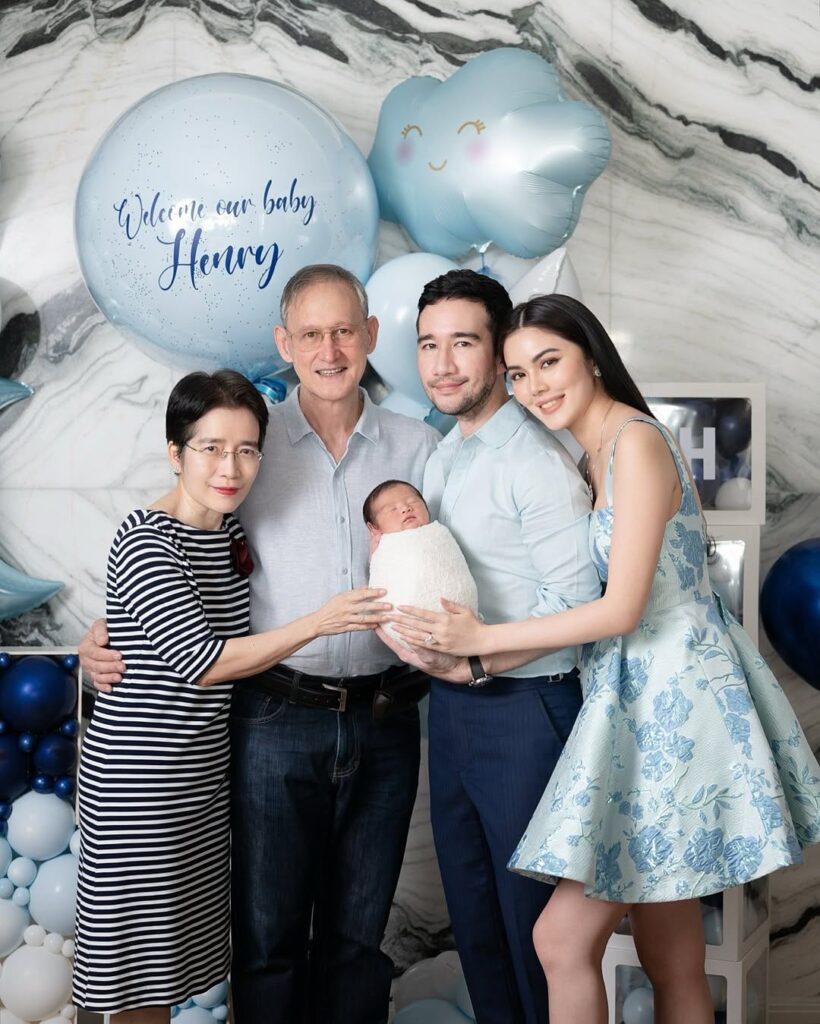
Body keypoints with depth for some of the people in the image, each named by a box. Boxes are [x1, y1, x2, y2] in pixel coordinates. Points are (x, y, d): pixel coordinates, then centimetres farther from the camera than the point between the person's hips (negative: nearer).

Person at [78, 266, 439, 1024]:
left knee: (358, 934, 15)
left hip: (383, 723, 2)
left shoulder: (417, 447, 6)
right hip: (277, 723, -2)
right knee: (269, 934, 8)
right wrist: (111, 631, -10)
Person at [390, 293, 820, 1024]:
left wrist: (484, 639, -13)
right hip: (644, 698, 9)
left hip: (670, 703, -9)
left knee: (563, 937, -5)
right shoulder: (595, 454, 14)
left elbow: (622, 609, -18)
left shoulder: (636, 442, -13)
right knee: (672, 965, 14)